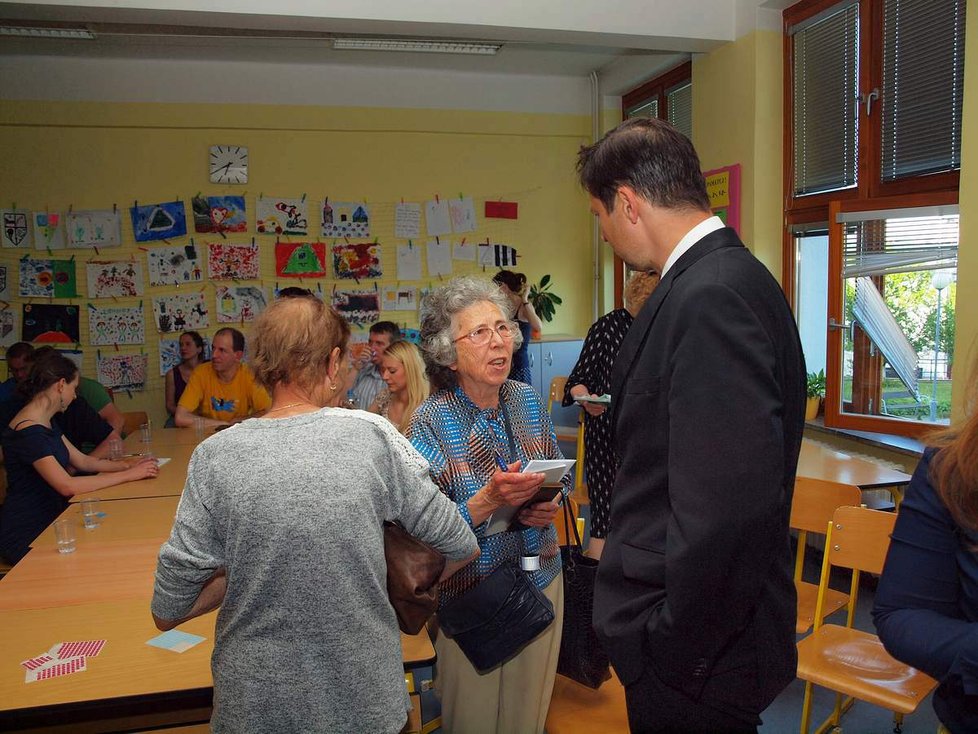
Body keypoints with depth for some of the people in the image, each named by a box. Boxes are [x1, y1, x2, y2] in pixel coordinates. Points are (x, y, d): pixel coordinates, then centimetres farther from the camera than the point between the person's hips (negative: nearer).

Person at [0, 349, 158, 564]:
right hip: (24, 538, -9)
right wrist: (129, 475, -23)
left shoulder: (46, 423, 11)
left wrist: (127, 465, -1)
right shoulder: (28, 432, -22)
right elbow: (67, 486, -27)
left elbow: (82, 461, 13)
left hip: (48, 520, 9)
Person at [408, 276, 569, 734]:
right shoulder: (431, 421, -17)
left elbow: (560, 474, 11)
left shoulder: (528, 401, -3)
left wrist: (551, 504, -9)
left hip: (540, 578, 4)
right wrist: (487, 501, -33)